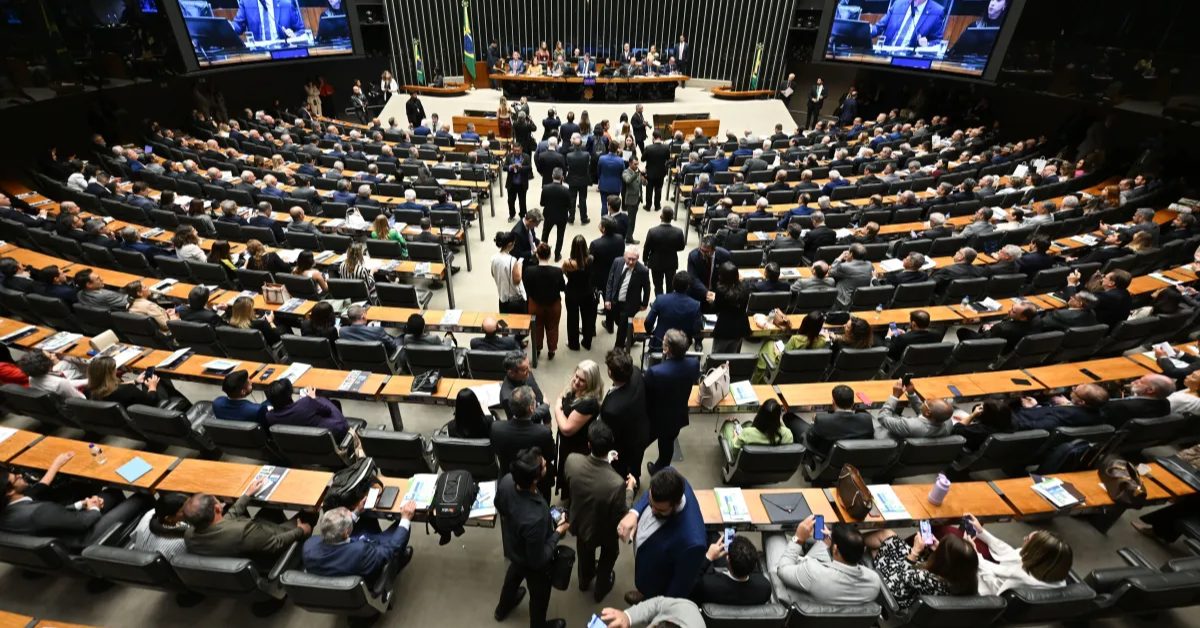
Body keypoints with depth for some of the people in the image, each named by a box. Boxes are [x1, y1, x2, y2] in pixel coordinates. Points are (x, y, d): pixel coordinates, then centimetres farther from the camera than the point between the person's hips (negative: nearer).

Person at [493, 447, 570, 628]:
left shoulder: (507, 480, -29)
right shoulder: (534, 519, -47)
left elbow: (499, 507, -4)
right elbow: (538, 560, -29)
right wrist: (558, 531, -20)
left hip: (513, 547, 6)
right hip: (532, 563, -6)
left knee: (514, 574, 37)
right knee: (540, 595, 27)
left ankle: (502, 608, 67)